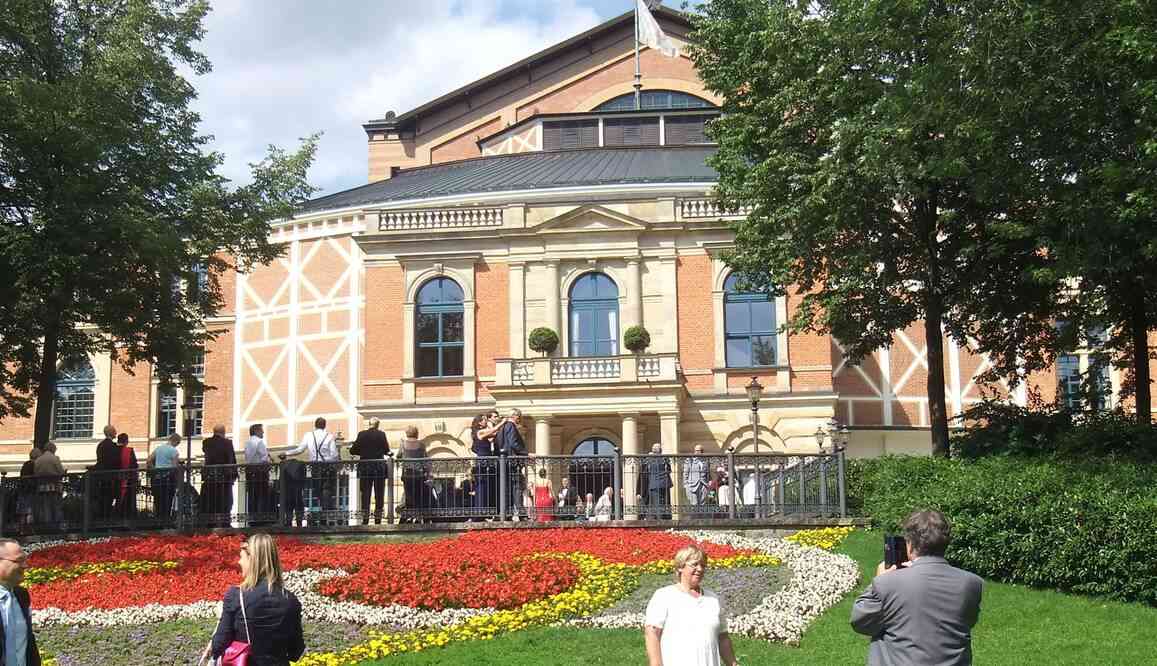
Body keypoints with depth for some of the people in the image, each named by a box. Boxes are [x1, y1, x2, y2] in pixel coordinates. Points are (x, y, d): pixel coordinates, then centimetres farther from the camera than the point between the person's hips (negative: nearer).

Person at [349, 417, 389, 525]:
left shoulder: (362, 434, -3)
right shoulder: (381, 434, -6)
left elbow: (353, 451, -1)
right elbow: (387, 450, -3)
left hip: (365, 468, 1)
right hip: (379, 468, -1)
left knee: (365, 494, 6)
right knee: (379, 495, 6)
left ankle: (365, 520, 2)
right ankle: (377, 519, 2)